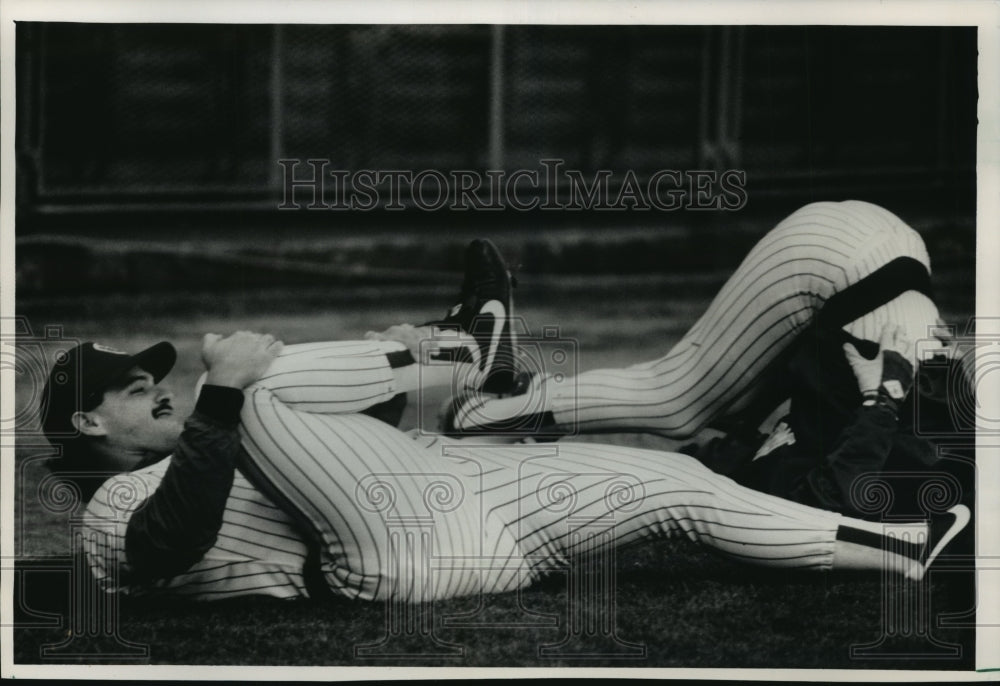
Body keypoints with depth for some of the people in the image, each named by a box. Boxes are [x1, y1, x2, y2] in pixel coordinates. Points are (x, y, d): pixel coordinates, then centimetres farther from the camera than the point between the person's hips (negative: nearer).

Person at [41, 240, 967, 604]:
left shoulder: (205, 453, 31)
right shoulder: (121, 509, 1)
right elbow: (180, 542, -24)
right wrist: (223, 394, -23)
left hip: (466, 489, 9)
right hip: (403, 541, -9)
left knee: (671, 480, 6)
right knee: (268, 378, -17)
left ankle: (894, 548, 13)